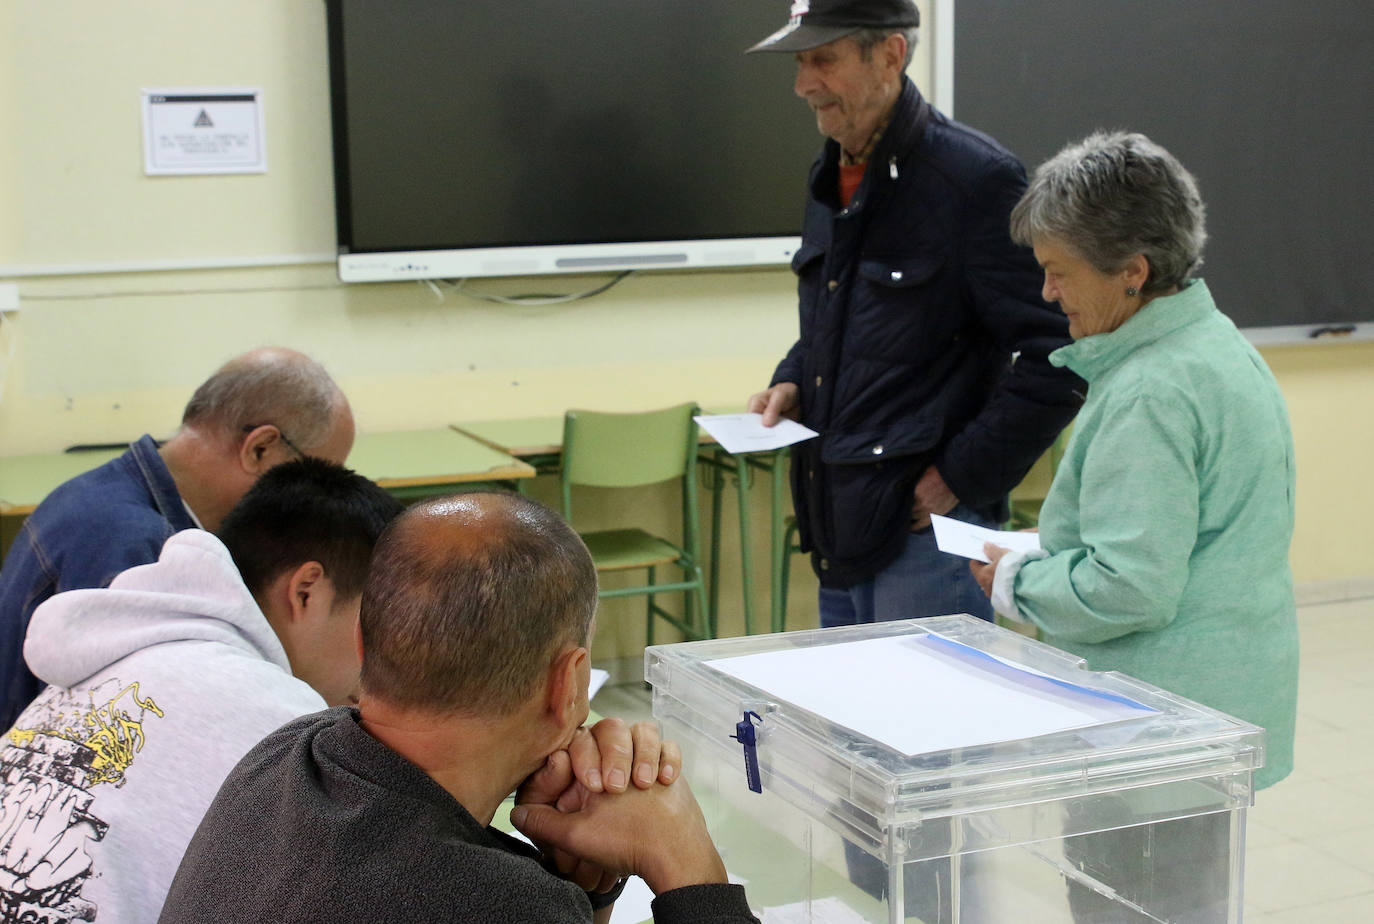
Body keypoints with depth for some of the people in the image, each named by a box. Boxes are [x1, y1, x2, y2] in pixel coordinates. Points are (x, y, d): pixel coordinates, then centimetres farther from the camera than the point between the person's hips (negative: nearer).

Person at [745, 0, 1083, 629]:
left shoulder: (975, 177, -15)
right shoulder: (830, 179, 13)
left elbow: (1058, 356, -18)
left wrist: (962, 477, -17)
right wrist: (791, 383, 8)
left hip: (926, 530, -9)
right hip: (839, 530, 9)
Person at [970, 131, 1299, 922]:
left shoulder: (1147, 395, -23)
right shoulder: (1222, 344, 9)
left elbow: (1130, 588, -26)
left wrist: (1015, 582, -10)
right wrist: (1048, 557, 12)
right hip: (1228, 704, 10)